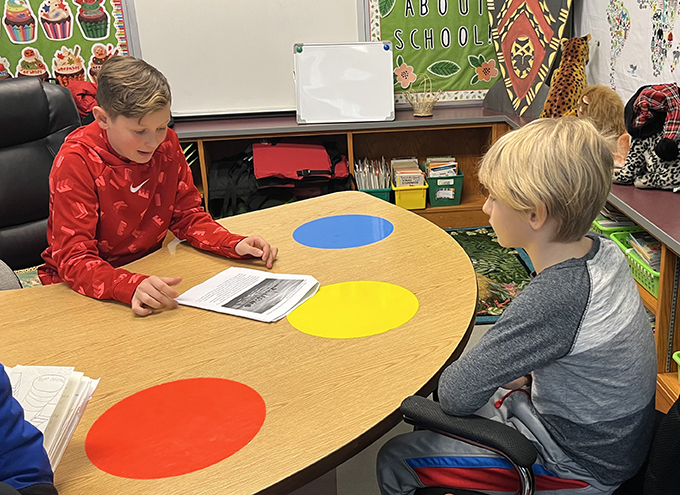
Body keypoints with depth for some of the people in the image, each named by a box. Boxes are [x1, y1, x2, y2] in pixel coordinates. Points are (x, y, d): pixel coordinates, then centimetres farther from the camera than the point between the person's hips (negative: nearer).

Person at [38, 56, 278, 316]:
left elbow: (187, 215, 5)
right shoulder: (76, 162, -19)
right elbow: (73, 260, -24)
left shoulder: (167, 144, -4)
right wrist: (132, 286, -42)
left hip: (148, 271, 5)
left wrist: (236, 244, -14)